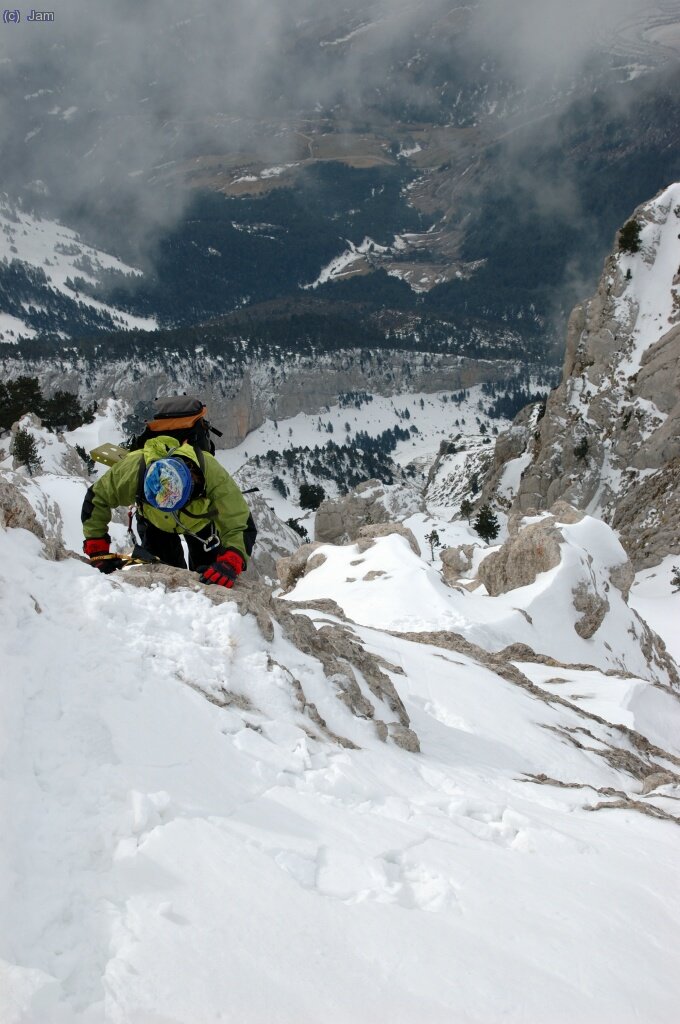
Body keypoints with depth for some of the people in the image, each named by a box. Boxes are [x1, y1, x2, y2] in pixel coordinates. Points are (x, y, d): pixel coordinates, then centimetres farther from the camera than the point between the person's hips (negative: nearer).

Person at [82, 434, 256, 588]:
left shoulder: (213, 475, -46)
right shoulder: (132, 470, -43)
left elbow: (237, 526, -45)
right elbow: (96, 500, -26)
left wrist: (229, 564, -63)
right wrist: (99, 553, -28)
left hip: (201, 522, -1)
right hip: (154, 522, 1)